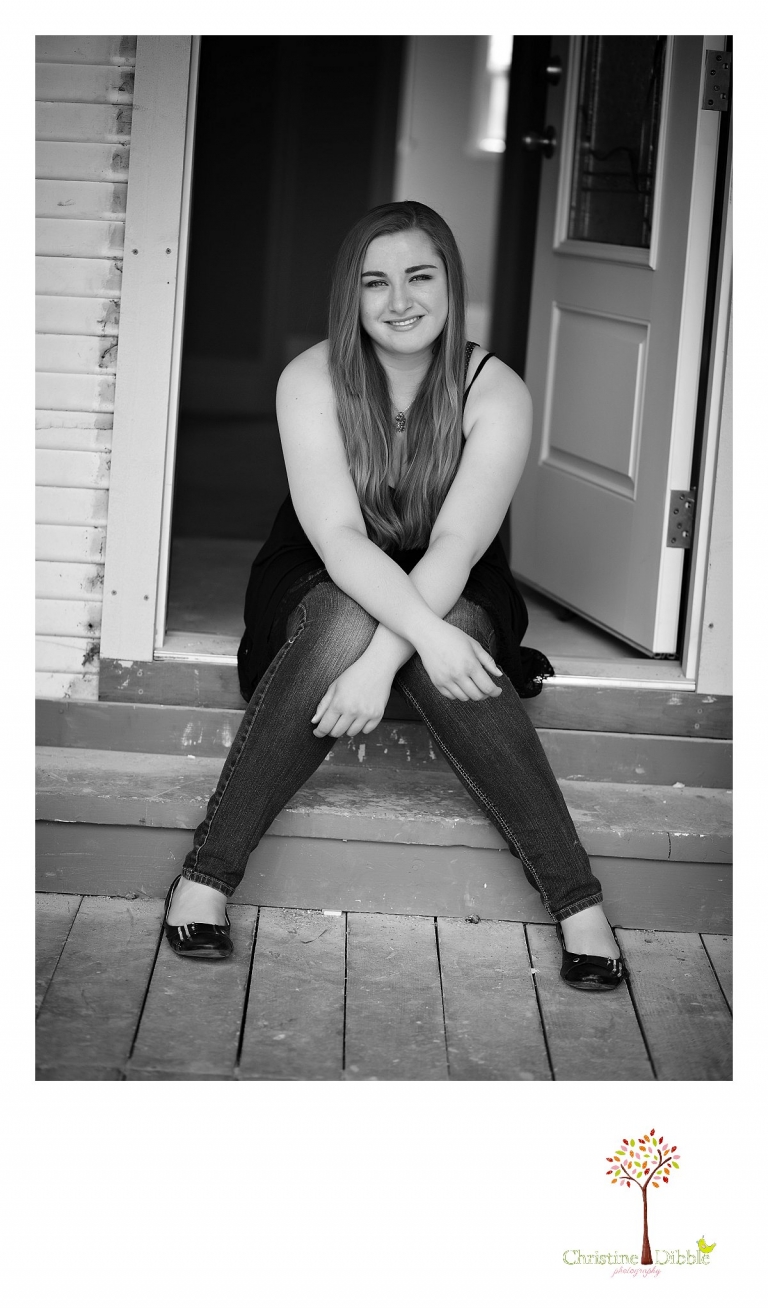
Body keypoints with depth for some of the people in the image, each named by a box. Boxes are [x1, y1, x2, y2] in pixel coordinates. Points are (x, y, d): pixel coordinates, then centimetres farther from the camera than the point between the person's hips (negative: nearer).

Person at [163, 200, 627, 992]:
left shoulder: (495, 395, -14)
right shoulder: (311, 381, -14)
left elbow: (455, 547, -24)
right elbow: (337, 534, -24)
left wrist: (383, 658, -39)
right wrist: (425, 632, -40)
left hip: (457, 599, 0)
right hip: (319, 592, 0)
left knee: (453, 632, -36)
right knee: (345, 622, -36)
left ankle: (577, 900, -35)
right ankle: (206, 873, -32)